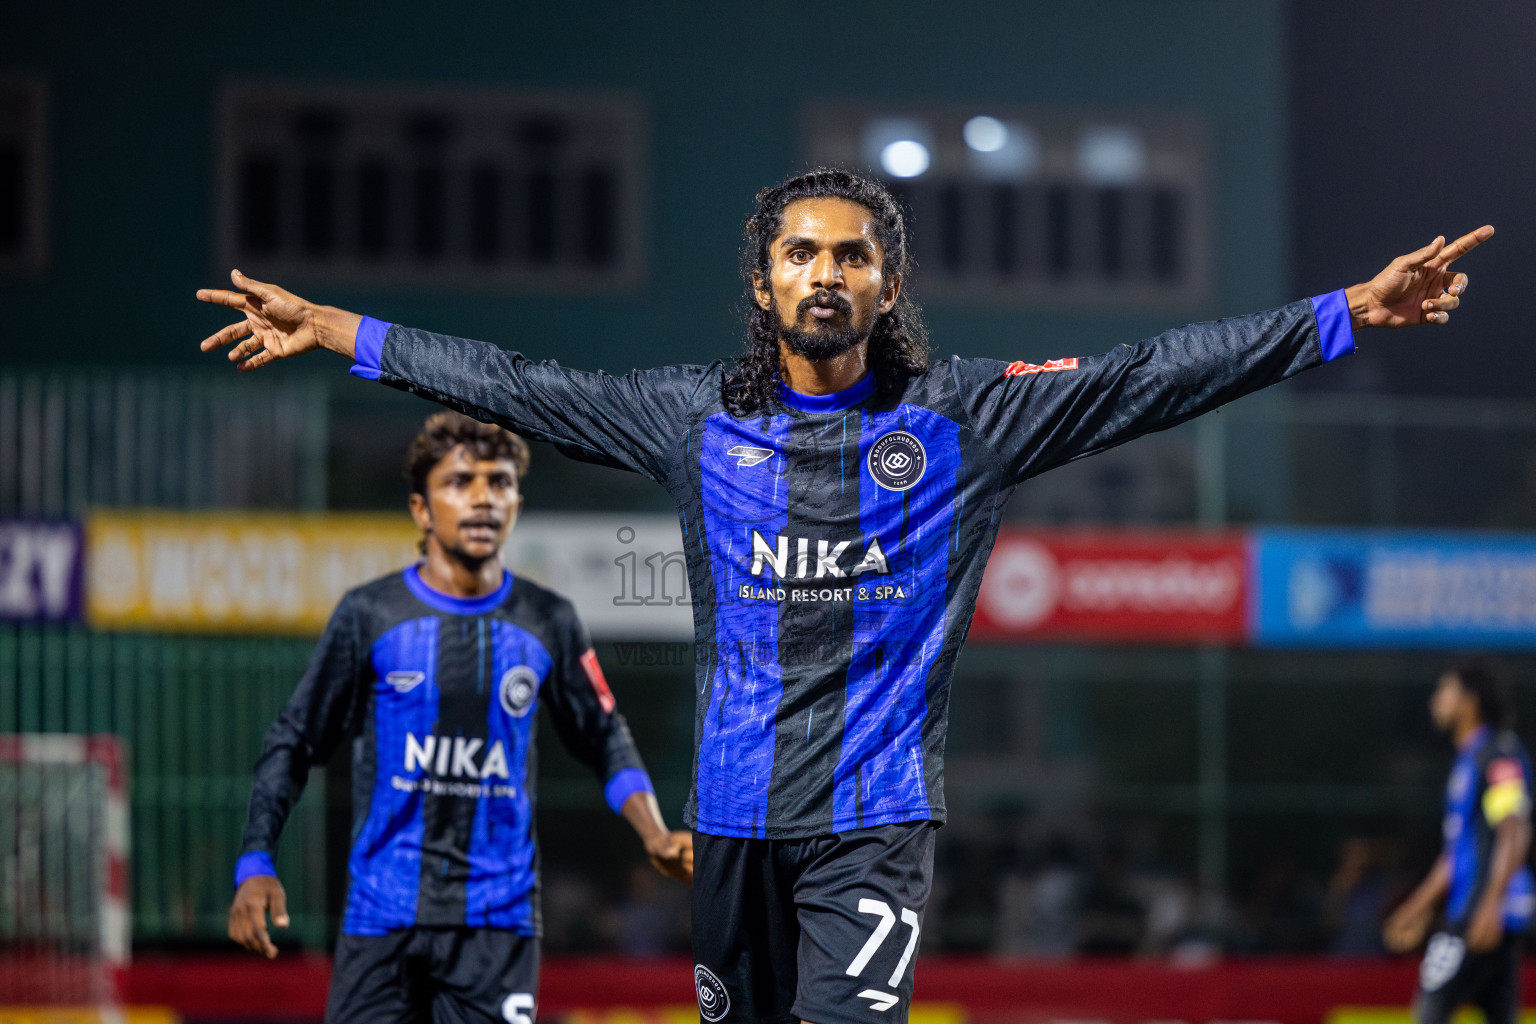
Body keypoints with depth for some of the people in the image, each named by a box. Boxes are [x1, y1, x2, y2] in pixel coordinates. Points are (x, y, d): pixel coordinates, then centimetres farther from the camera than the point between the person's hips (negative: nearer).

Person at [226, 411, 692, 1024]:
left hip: (498, 919, 1)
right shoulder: (369, 616, 0)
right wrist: (255, 863, -3)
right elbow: (295, 740, 6)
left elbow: (604, 739, 17)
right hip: (382, 911, -1)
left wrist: (655, 837, 2)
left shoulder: (548, 623, 6)